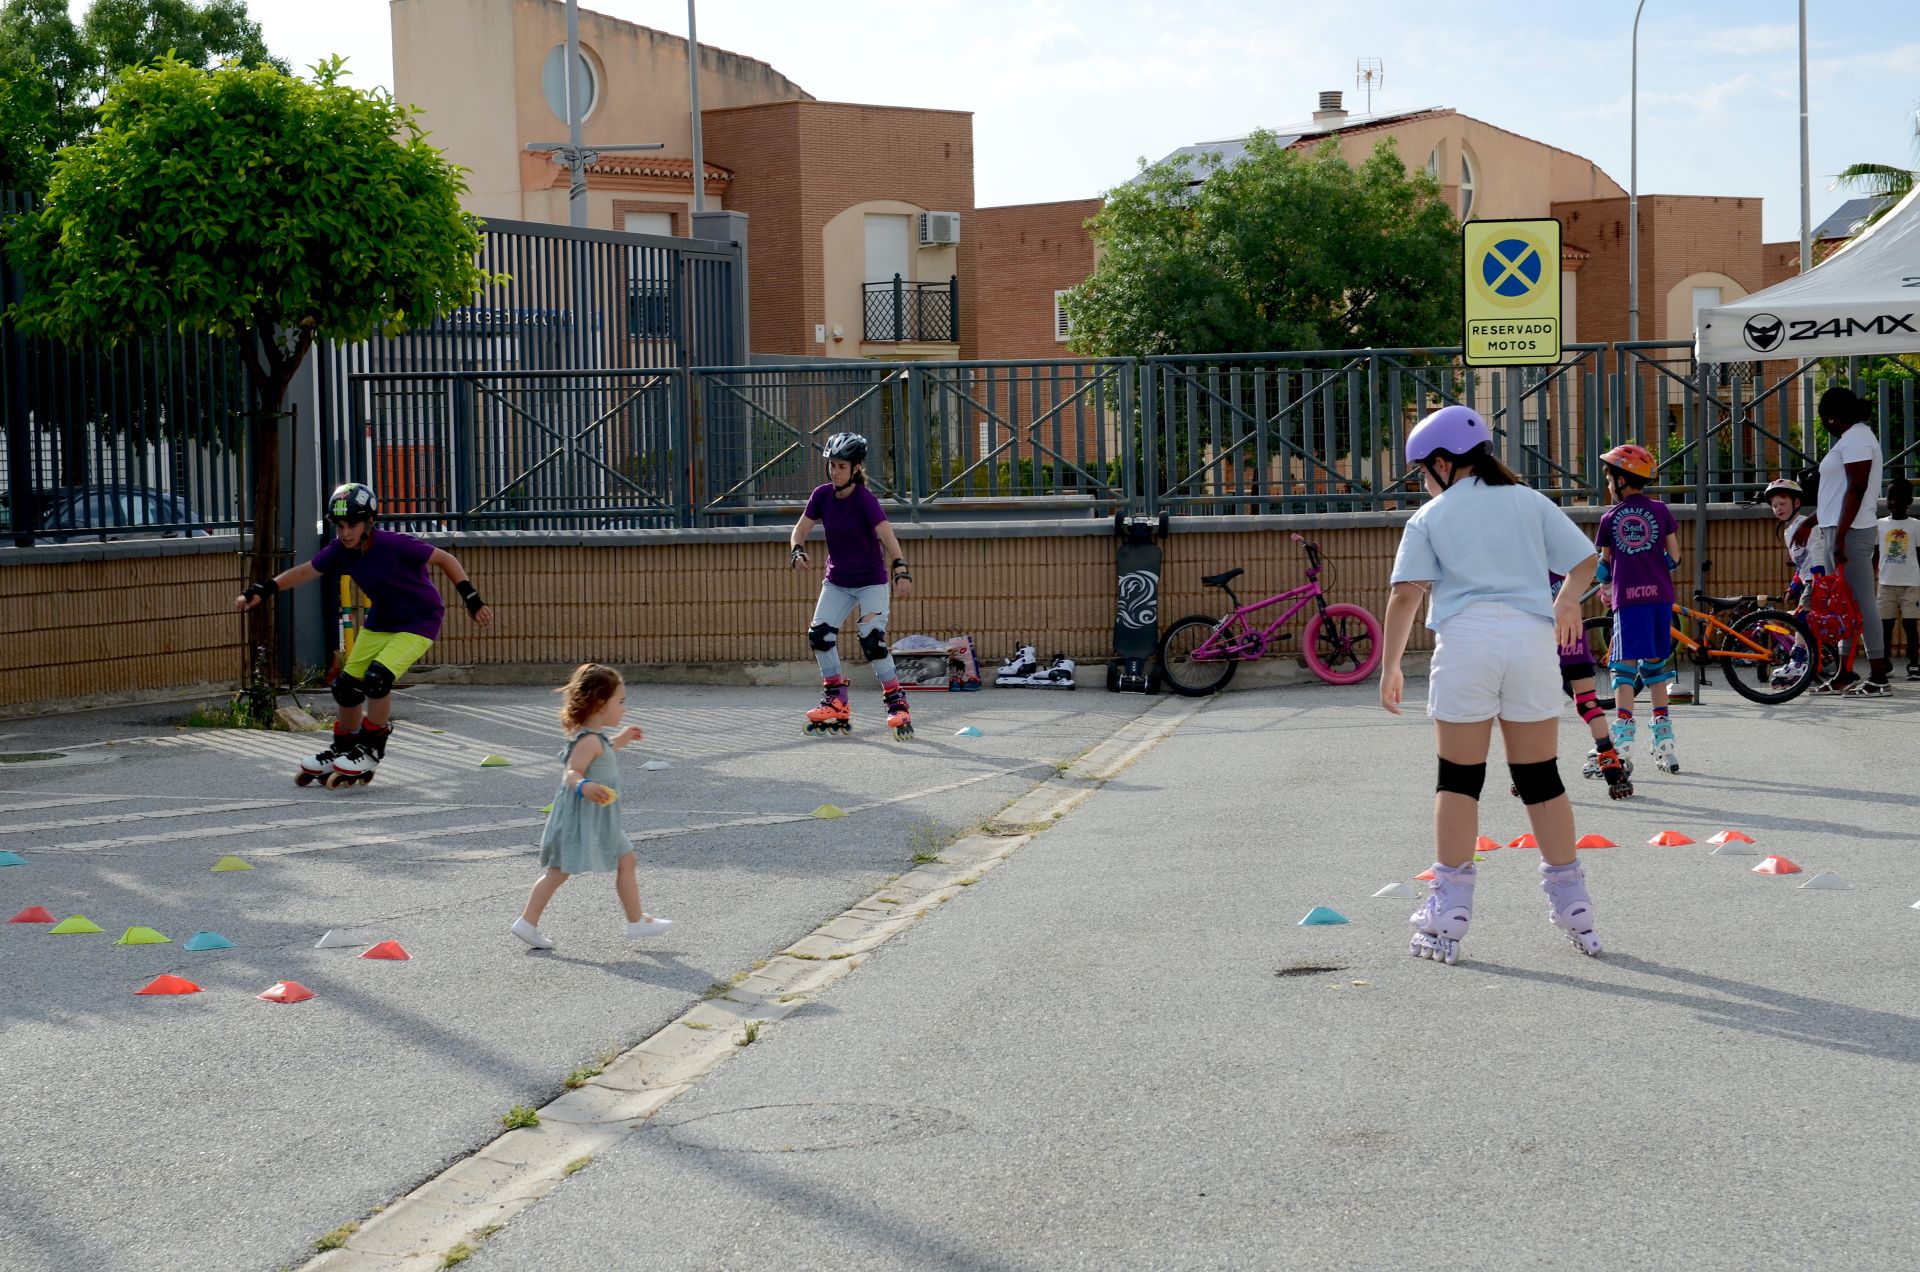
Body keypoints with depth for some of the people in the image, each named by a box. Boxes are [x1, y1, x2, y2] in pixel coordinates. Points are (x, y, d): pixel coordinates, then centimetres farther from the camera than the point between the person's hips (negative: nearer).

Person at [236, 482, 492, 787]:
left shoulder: (394, 545, -28)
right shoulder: (340, 551, -11)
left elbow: (443, 559, -20)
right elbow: (306, 571, 0)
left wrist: (472, 599, -21)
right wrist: (265, 588, -12)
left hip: (420, 620, -7)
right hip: (380, 620, 7)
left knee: (378, 677, -25)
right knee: (347, 685, 5)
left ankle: (371, 750, -4)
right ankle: (342, 751, 28)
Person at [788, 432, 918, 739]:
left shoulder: (865, 500, -22)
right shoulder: (822, 495, -6)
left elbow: (887, 535, -35)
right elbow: (800, 530, -3)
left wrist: (900, 570, -50)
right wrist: (797, 551, -26)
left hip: (872, 581, -5)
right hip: (837, 581, 5)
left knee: (872, 640, -20)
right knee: (819, 634, -9)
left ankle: (897, 702, -7)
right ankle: (836, 701, 7)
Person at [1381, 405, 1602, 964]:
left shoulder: (1430, 517, 7)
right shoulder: (1530, 502, 14)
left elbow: (1406, 594, -3)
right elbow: (1585, 563, 9)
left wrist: (1390, 666, -1)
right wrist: (1565, 602, 22)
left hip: (1465, 641, -2)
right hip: (1533, 639, 2)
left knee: (1458, 780, 4)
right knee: (1541, 779, 11)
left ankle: (1448, 917, 2)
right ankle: (1573, 906, 16)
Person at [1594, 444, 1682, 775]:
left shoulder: (1611, 518, 3)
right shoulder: (1660, 511, 6)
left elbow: (1605, 563, 11)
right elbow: (1673, 557, 5)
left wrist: (1606, 587, 31)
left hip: (1627, 598, -2)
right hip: (1660, 595, 2)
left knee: (1625, 667, -2)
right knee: (1656, 664, 11)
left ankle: (1623, 736, -14)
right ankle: (1663, 739, 13)